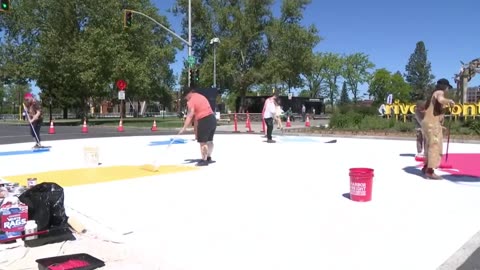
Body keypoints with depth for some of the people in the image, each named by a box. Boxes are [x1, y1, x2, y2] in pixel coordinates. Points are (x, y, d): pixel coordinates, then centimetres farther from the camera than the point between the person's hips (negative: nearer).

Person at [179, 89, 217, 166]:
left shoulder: (191, 101, -6)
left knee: (202, 141, -2)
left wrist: (184, 128, -12)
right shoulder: (201, 96, 20)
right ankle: (208, 158, 28)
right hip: (212, 118, 9)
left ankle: (204, 160, 1)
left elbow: (190, 116, -13)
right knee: (209, 140, 17)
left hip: (205, 121, -9)